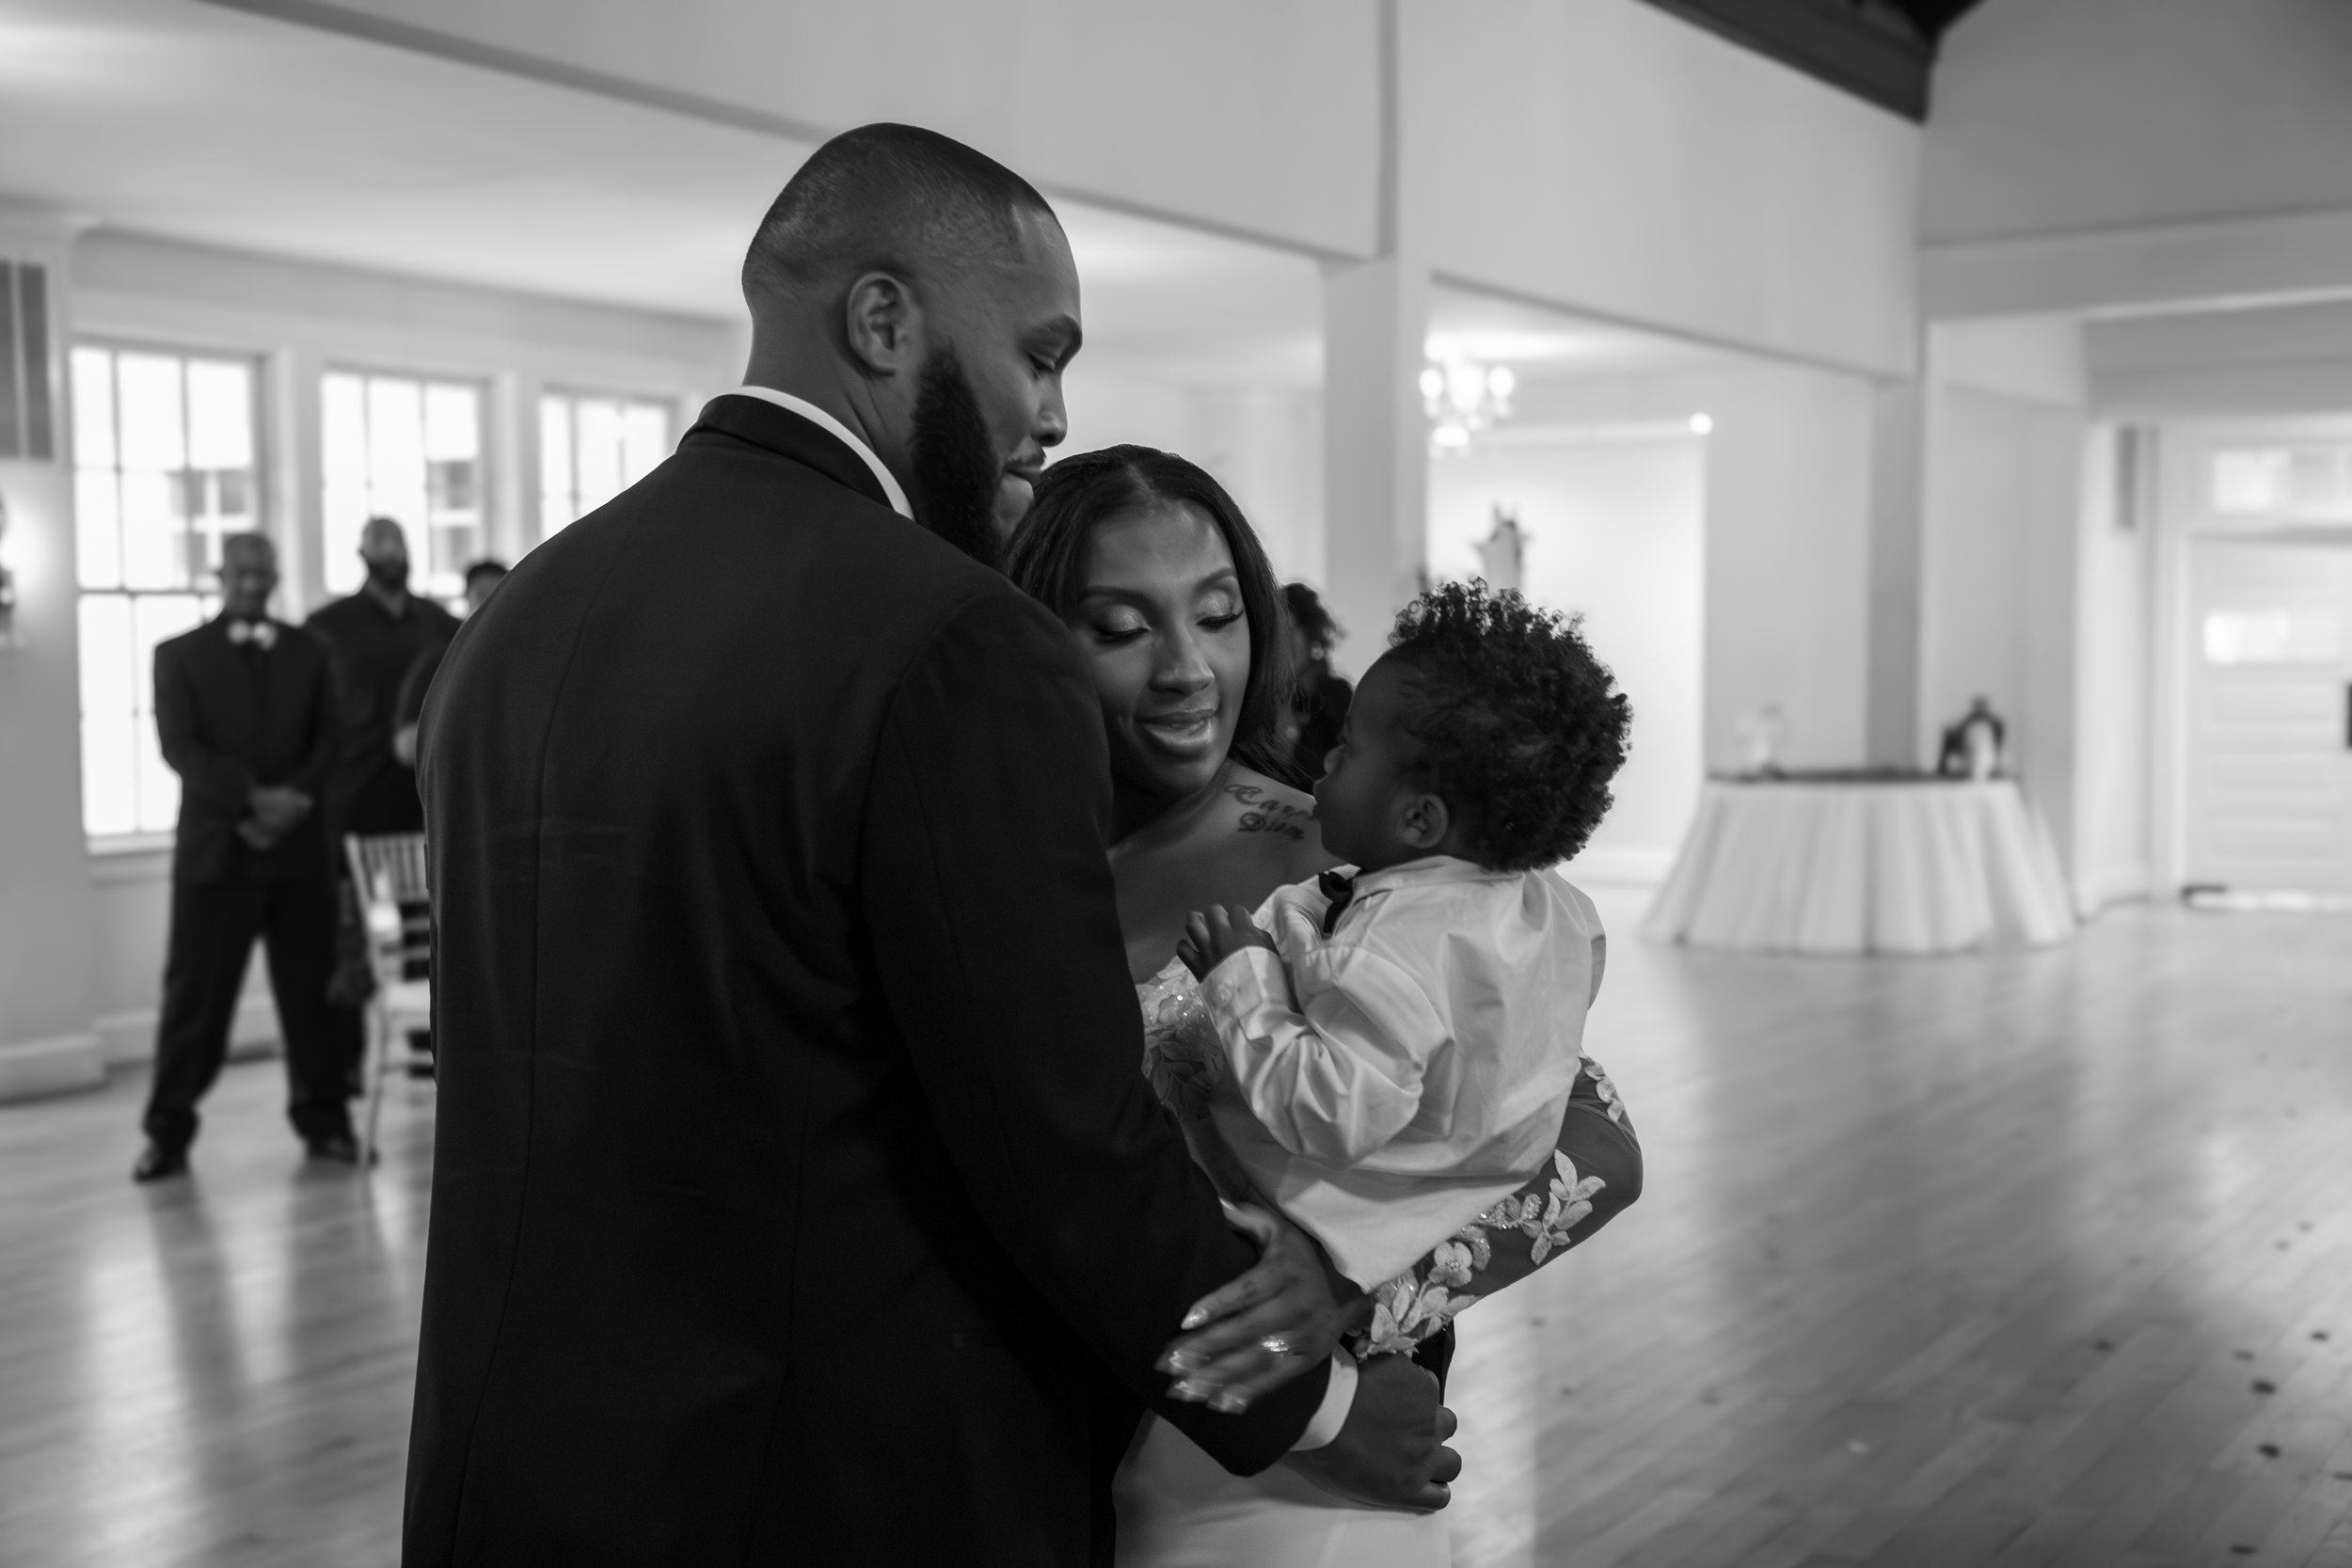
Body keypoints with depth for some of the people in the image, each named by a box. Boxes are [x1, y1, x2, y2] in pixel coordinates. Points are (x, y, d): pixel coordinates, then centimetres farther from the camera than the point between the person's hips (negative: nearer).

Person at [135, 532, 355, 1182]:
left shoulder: (308, 653, 14)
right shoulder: (180, 655, 7)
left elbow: (328, 739, 7)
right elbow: (179, 747, -5)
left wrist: (297, 797, -12)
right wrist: (251, 799, -18)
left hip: (298, 844, 2)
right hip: (215, 848, -2)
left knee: (310, 988, 3)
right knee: (195, 991, -1)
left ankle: (322, 1120, 12)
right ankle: (169, 1130, 8)